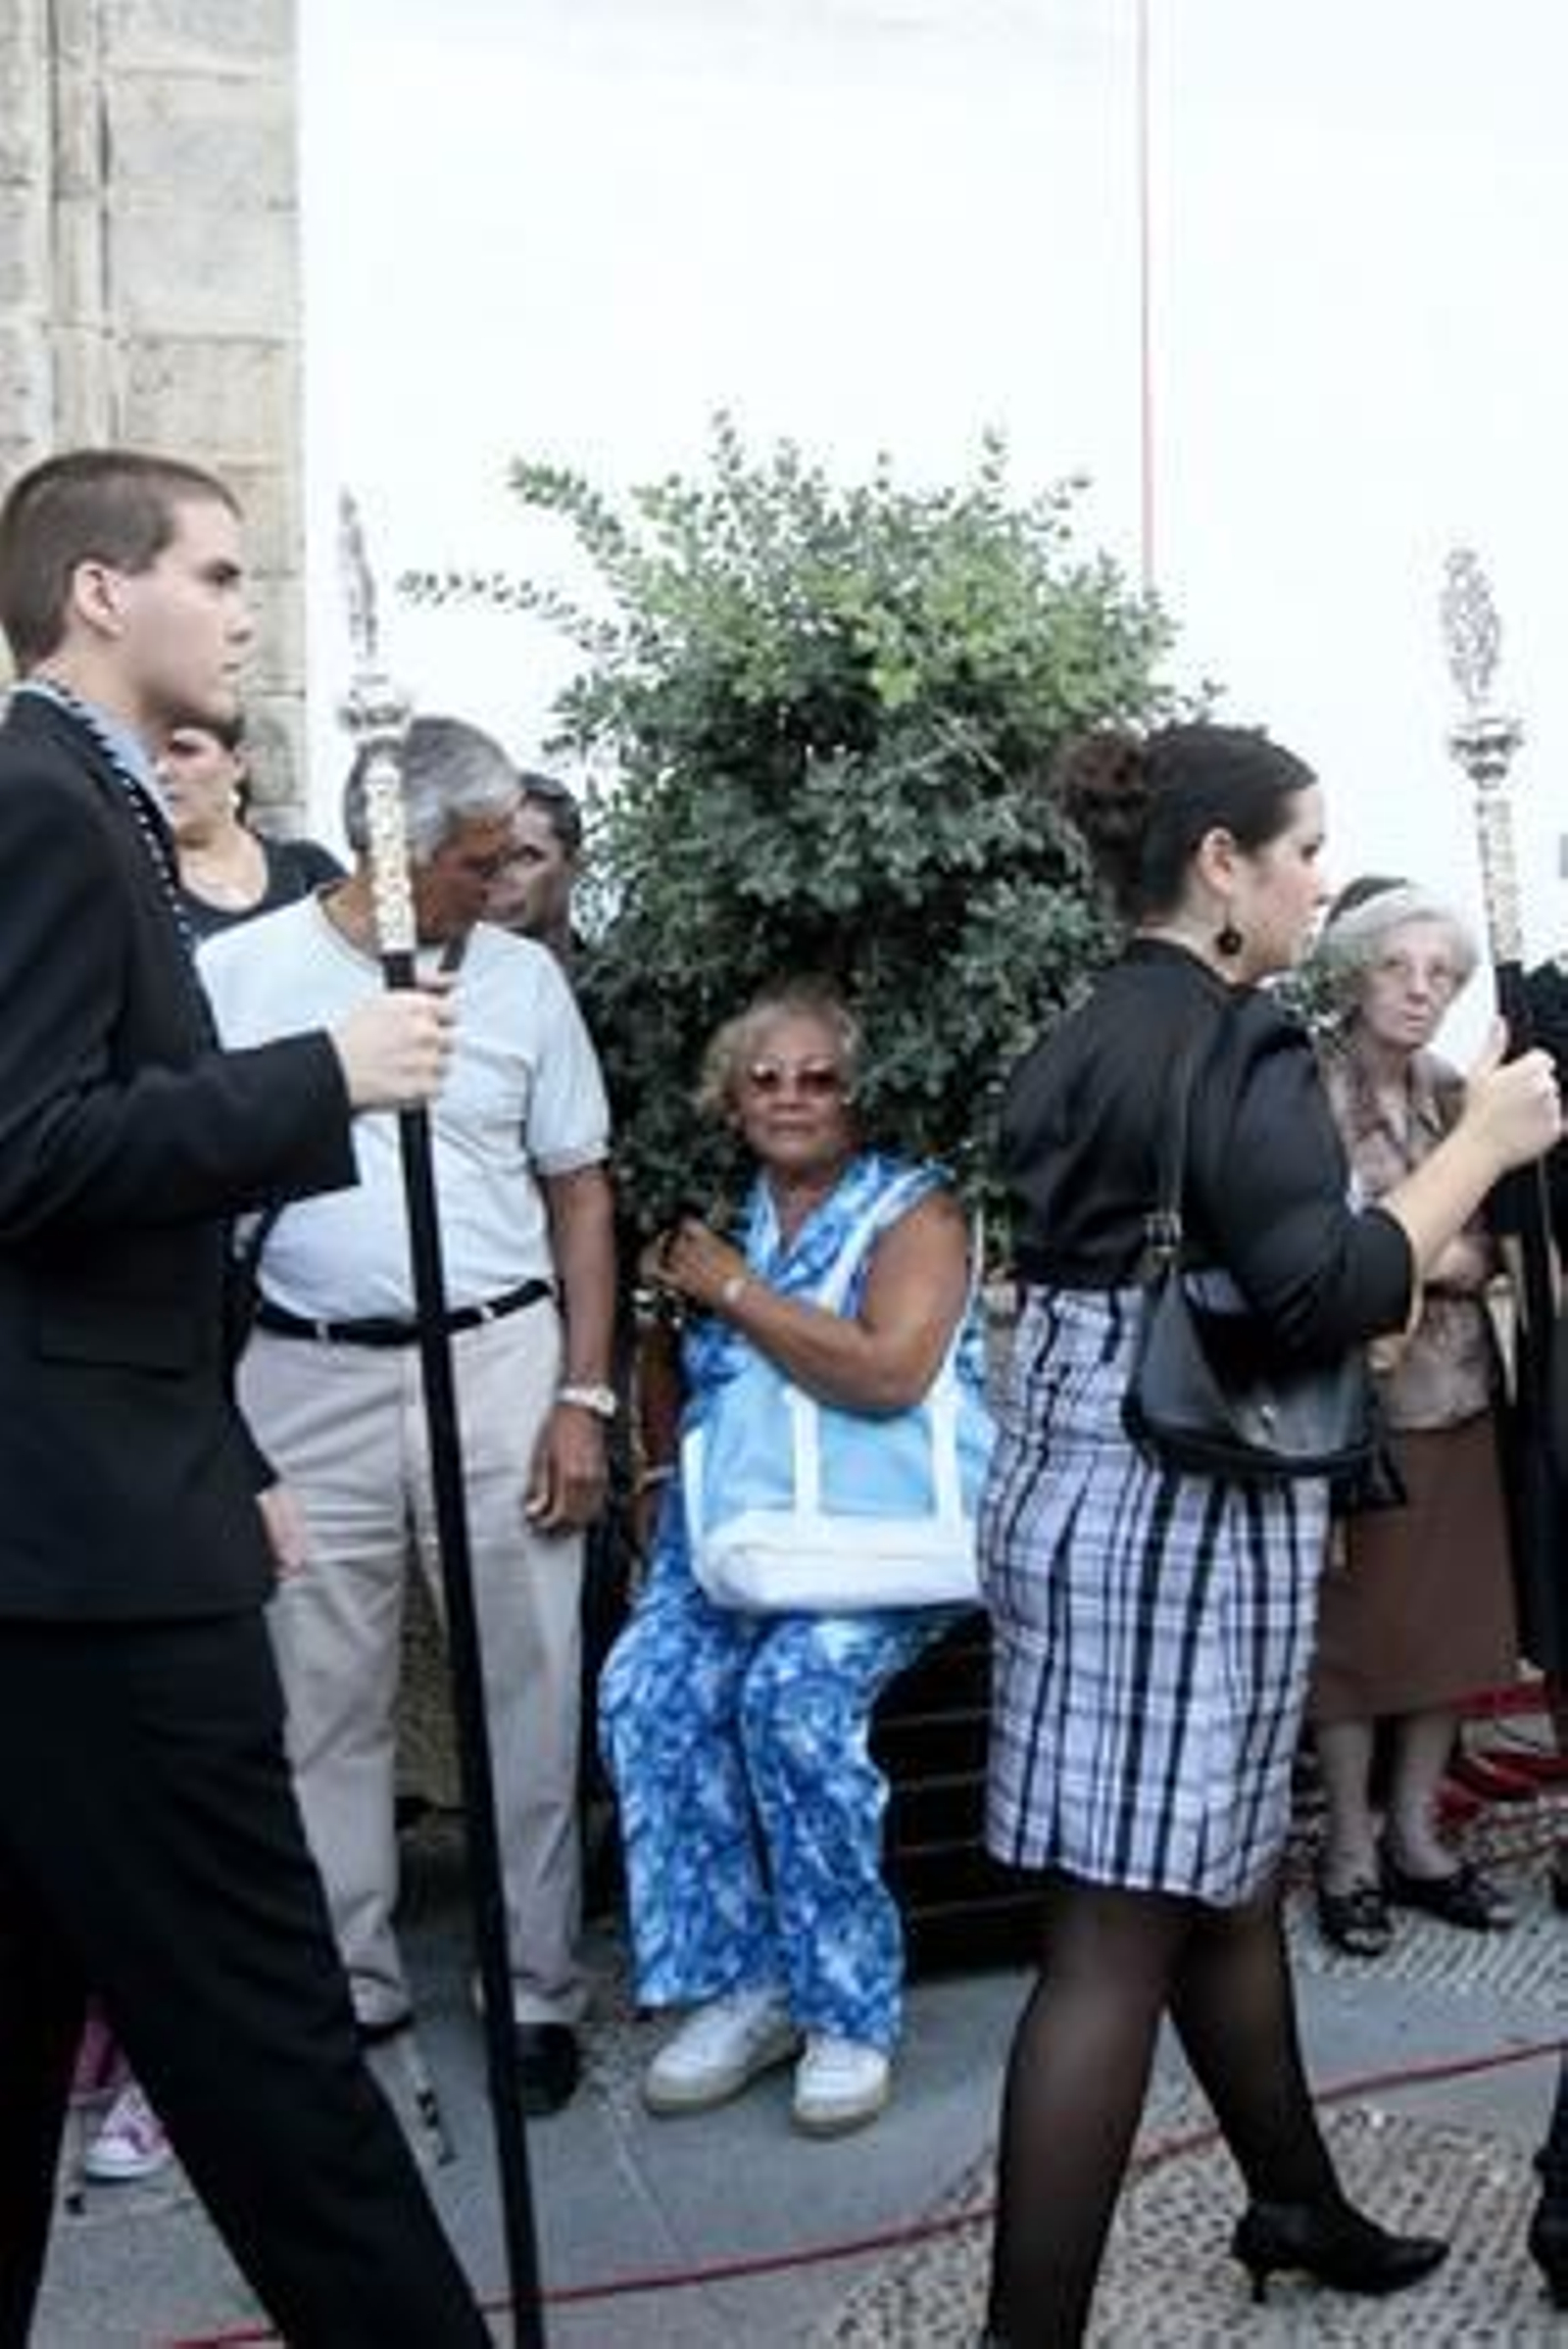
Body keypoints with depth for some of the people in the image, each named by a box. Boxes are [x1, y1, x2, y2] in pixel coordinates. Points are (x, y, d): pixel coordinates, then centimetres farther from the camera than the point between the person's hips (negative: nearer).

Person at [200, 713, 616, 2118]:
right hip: (311, 1379, 0)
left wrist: (584, 1396, 0)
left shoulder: (522, 978, 4)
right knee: (324, 1702, 10)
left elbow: (580, 1197, 7)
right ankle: (349, 1984, 26)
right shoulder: (240, 972, -1)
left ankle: (538, 1987, 21)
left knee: (526, 1696, 6)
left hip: (500, 1366, 1)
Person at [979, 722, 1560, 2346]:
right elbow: (1319, 1299, -24)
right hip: (1185, 1511, -9)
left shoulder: (1077, 1044, 12)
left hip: (1067, 1483, 9)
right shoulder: (1239, 1043, -15)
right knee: (1123, 1929, -2)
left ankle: (1293, 2204, 39)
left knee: (1225, 1874, 22)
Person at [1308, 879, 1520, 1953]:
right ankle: (1350, 1851, 17)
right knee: (1352, 1624, 2)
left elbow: (1489, 1247, 7)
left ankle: (1415, 1835, 25)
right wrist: (1424, 1252, -12)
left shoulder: (1456, 1096, 9)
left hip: (1455, 1394, 6)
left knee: (1454, 1621, 10)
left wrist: (1436, 1259, -11)